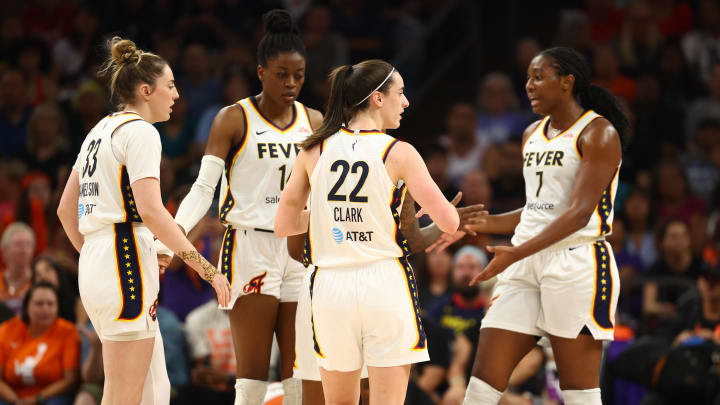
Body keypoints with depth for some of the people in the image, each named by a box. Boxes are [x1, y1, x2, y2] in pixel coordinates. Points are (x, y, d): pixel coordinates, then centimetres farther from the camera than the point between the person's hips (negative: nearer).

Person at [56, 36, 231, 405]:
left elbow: (66, 208, 22)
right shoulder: (139, 132, -8)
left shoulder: (100, 131, 19)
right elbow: (150, 211, -20)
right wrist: (205, 267, -19)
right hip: (126, 266, -9)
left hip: (94, 267, 9)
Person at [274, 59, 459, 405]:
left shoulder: (314, 151, 3)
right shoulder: (398, 154, -6)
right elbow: (449, 222, -7)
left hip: (331, 285, 3)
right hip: (386, 284, -3)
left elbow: (283, 225, 9)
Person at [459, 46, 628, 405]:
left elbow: (579, 213, -17)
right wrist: (478, 224, 18)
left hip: (577, 264, -7)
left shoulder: (598, 133, -8)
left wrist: (516, 253, -26)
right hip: (525, 266, 8)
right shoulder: (532, 135, 17)